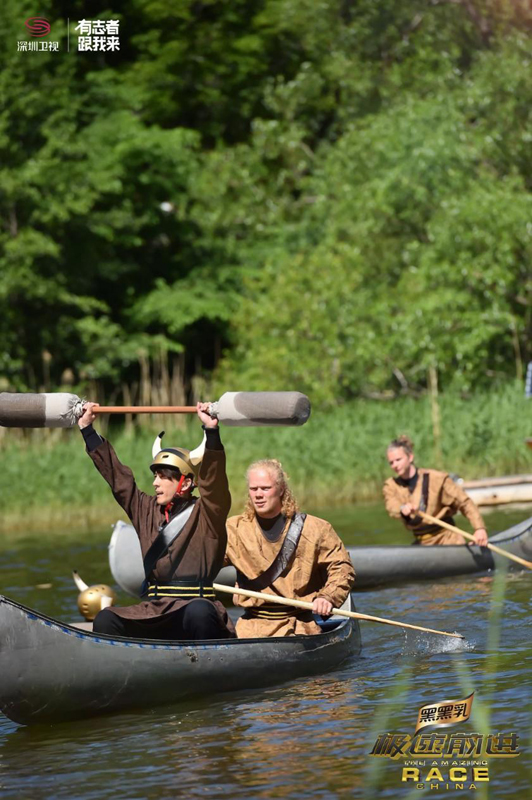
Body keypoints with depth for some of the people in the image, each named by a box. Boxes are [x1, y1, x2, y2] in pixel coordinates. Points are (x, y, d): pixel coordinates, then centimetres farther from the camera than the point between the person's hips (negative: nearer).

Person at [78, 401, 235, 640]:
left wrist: (212, 432, -28)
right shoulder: (148, 511, 19)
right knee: (105, 620, -20)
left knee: (200, 611, -40)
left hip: (196, 606, -5)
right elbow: (116, 476, 25)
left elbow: (214, 479, -14)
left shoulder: (206, 514, 4)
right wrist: (87, 430, 28)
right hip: (154, 616, 5)